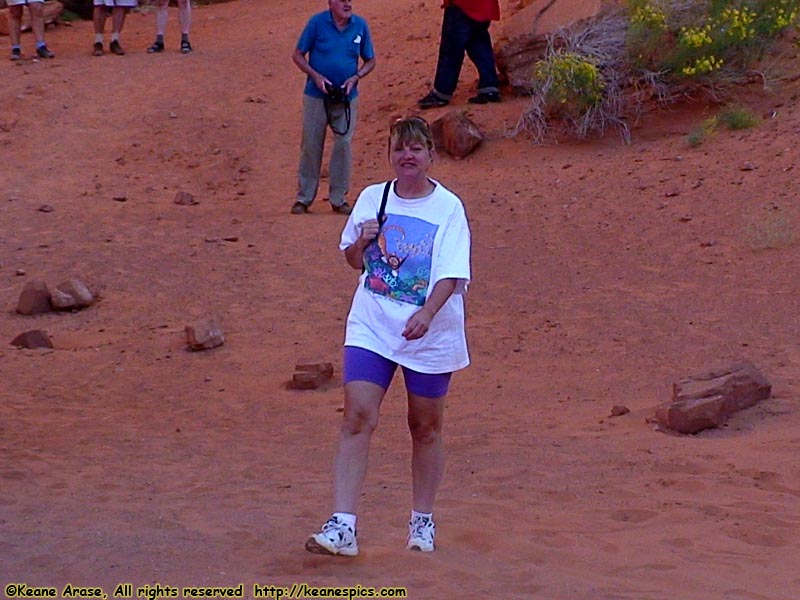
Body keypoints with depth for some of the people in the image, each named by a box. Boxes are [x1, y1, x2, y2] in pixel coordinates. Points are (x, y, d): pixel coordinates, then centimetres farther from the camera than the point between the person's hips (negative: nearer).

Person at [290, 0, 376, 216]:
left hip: (346, 98, 2)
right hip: (316, 96, -2)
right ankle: (304, 198, 14)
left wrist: (355, 77, -10)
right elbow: (298, 55, -2)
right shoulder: (317, 22, -8)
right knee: (311, 145, 4)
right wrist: (316, 76, -16)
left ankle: (338, 199, 14)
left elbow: (370, 61, 8)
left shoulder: (360, 25, -2)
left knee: (344, 145, 3)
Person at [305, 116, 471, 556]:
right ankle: (342, 527, -14)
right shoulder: (371, 199, 5)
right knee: (357, 417, -11)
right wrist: (361, 242, -7)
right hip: (371, 327, 2)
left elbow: (451, 274, -16)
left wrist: (427, 313, -34)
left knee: (426, 427, 9)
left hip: (430, 334, -2)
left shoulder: (448, 208, -6)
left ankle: (423, 521, 27)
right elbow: (353, 259, 17)